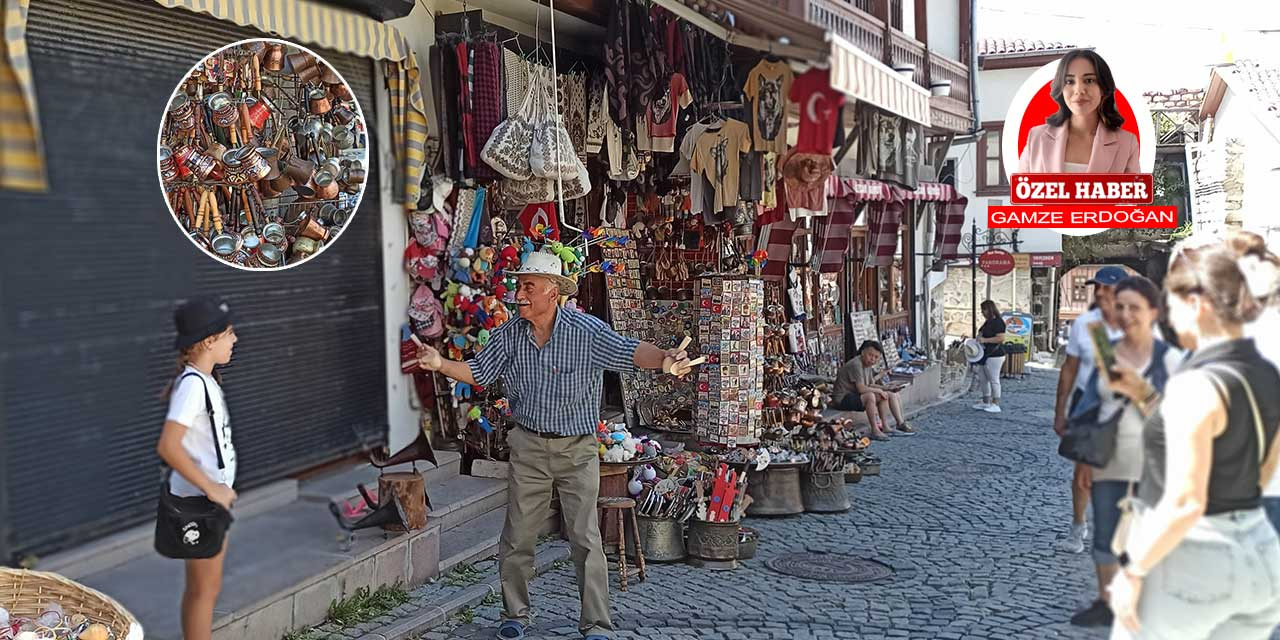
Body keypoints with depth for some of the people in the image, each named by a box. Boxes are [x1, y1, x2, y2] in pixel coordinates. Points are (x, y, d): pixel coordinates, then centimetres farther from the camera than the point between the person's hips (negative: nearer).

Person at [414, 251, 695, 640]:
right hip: (528, 446, 3)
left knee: (585, 538, -1)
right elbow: (477, 373, 7)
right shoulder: (509, 335, -1)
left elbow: (630, 352, -24)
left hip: (577, 449, -3)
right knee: (517, 536, 10)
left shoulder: (586, 331, -14)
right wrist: (440, 364, -11)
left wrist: (664, 360, -44)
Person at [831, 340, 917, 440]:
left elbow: (871, 385, 15)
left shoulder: (867, 365, 11)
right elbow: (861, 388, -26)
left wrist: (888, 388, 1)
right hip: (842, 399, -11)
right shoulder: (856, 364, -20)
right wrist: (879, 391, -14)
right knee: (870, 396, -36)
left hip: (855, 397, 11)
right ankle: (875, 431, -28)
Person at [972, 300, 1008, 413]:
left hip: (994, 356, -10)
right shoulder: (987, 322, 15)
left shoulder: (998, 322, -14)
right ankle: (986, 402, 23)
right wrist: (978, 339, 9)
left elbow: (1001, 338, -22)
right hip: (985, 355, 10)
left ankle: (996, 405, 0)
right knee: (982, 379, 14)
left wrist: (984, 340, -23)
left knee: (993, 380, -5)